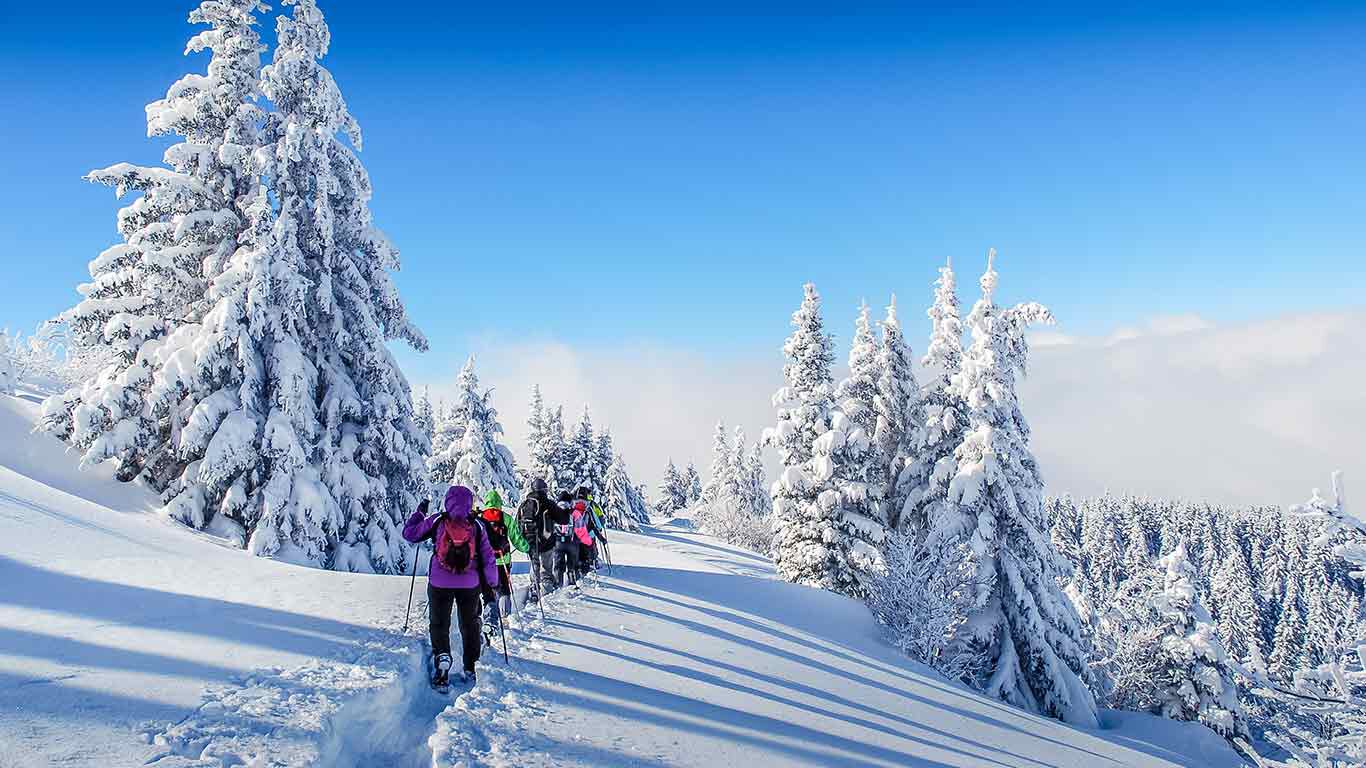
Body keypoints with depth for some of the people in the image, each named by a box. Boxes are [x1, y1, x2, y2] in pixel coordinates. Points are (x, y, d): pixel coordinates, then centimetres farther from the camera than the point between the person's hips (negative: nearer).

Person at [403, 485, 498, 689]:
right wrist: (490, 586, 9)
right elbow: (488, 557, 0)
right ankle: (470, 669, 21)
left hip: (440, 583, -1)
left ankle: (442, 656, -10)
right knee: (470, 625, 17)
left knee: (439, 625, 13)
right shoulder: (477, 525, -3)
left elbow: (409, 533, 4)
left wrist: (420, 512, 18)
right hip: (470, 584, 1)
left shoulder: (437, 521, -6)